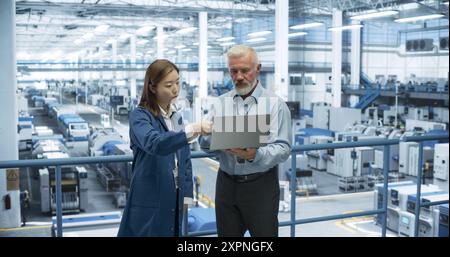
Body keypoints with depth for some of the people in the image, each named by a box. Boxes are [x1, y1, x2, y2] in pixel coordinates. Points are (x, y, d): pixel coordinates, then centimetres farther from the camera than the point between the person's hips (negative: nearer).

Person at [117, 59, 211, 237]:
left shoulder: (176, 116, 9)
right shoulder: (140, 116, -11)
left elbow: (184, 158, 12)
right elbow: (154, 144, -31)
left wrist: (186, 194, 6)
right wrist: (194, 129, -41)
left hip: (173, 199, 6)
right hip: (149, 201, -6)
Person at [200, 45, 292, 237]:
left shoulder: (275, 104, -3)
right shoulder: (221, 102, 7)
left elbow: (283, 148, -10)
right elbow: (204, 141, 2)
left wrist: (256, 155, -28)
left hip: (261, 185, -3)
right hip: (226, 184, 3)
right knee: (227, 234, 12)